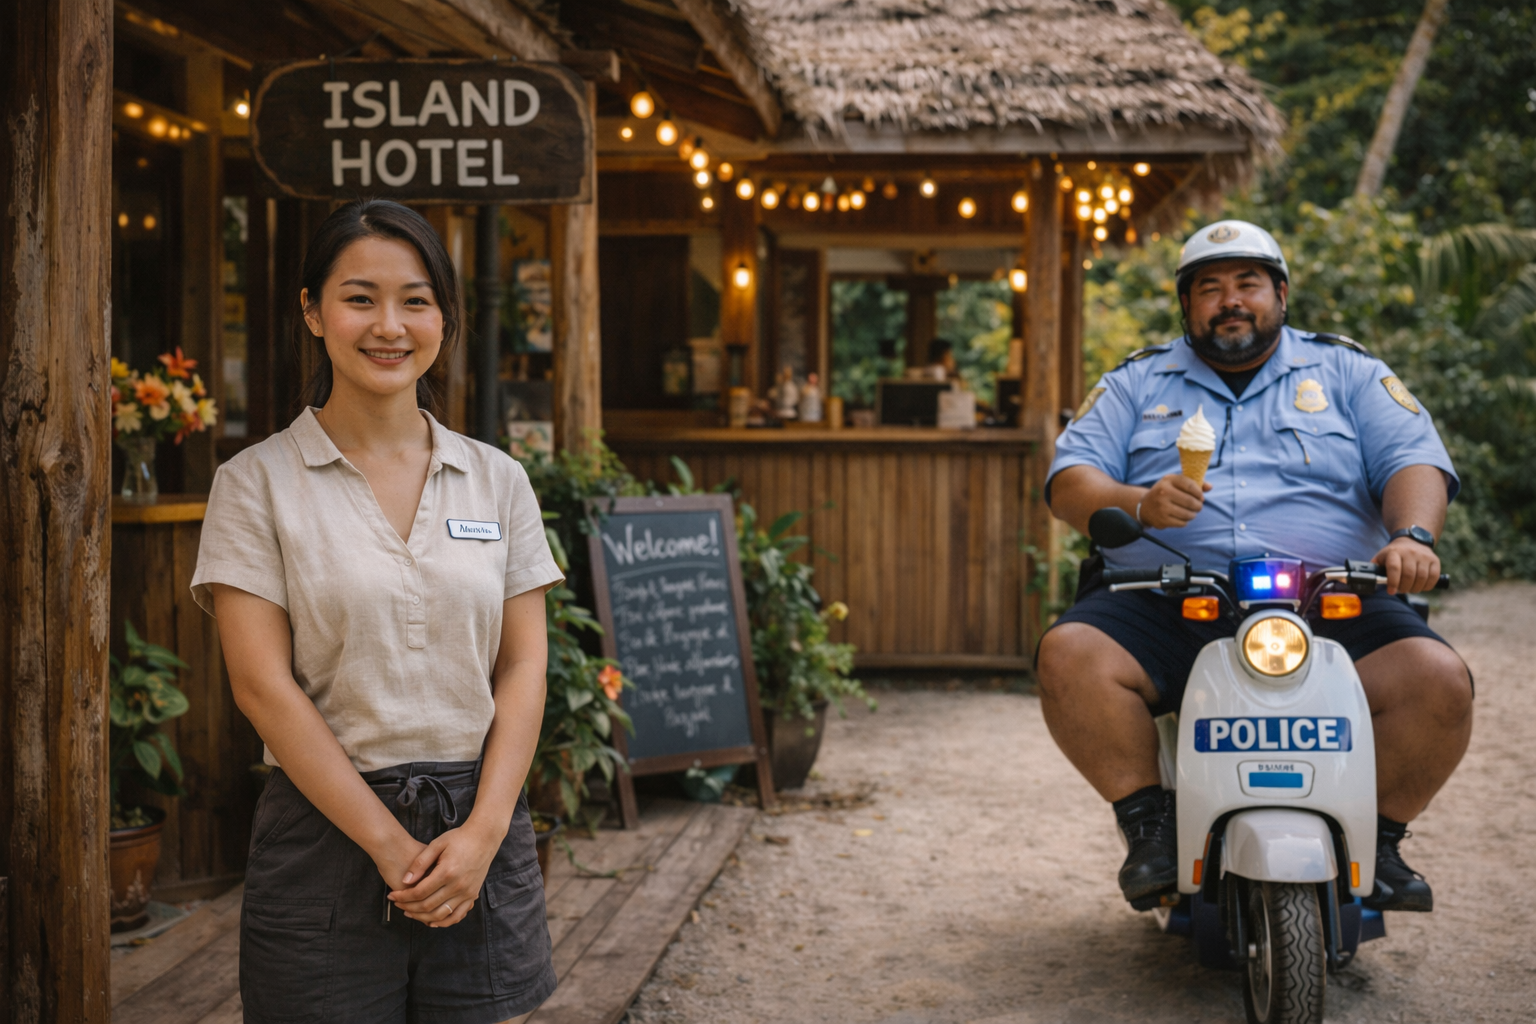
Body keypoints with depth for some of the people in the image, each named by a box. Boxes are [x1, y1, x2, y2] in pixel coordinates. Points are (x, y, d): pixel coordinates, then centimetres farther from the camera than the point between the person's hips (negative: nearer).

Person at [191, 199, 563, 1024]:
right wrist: (389, 844, -12)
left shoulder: (497, 480, 7)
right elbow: (263, 685, -8)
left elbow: (523, 667, 4)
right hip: (328, 830, -2)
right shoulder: (257, 483, -2)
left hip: (481, 829, 3)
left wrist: (483, 831, -9)